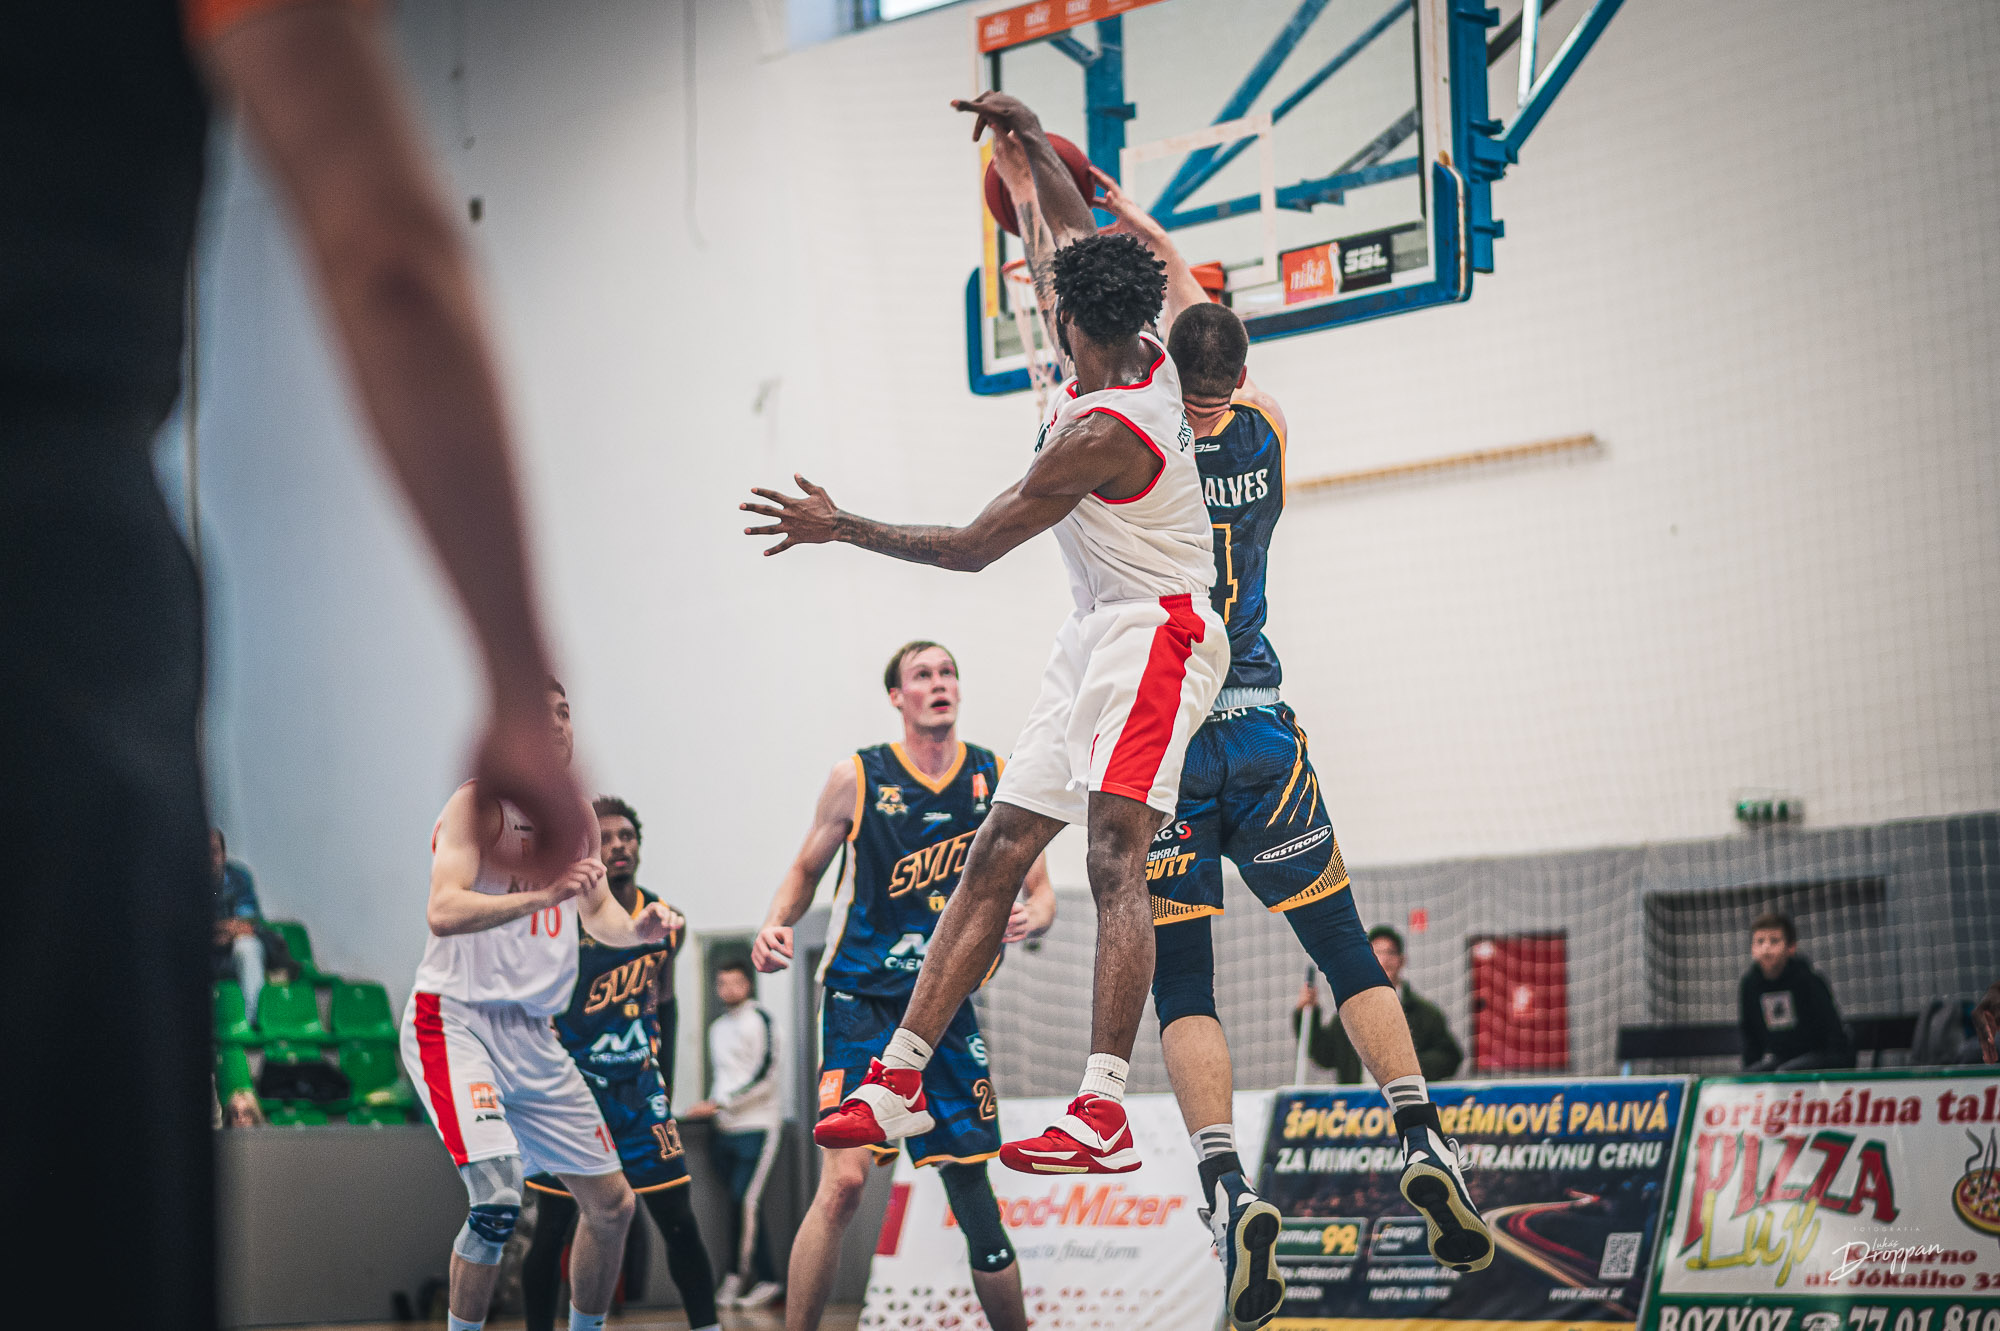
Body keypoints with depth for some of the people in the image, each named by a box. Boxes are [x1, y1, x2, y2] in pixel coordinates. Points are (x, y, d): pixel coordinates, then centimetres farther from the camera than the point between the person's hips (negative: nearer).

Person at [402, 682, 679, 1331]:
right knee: (497, 1203, -25)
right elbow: (444, 912, -26)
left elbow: (597, 911, 21)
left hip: (532, 1035, 8)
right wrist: (542, 895, -38)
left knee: (611, 1204, 9)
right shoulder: (477, 804, -12)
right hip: (456, 1022, -8)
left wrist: (635, 927, -1)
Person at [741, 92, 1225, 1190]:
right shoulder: (1143, 352, 5)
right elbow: (1072, 237, 26)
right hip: (1098, 639, 10)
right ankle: (899, 1082, 7)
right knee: (995, 856, 6)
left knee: (1114, 855, -23)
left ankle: (1104, 1115, -30)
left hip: (1155, 634, -10)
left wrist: (840, 529, -1)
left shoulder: (1098, 434, -20)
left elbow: (970, 546, -11)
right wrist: (1027, 139, 35)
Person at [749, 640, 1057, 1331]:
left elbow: (1041, 892, 6)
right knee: (844, 1178, -18)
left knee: (970, 1183, 6)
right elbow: (806, 869, 10)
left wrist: (1028, 918, -17)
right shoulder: (858, 778, -2)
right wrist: (774, 924, -9)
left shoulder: (998, 780, 3)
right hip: (863, 996, -3)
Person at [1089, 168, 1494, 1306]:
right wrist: (1152, 234, 32)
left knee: (1182, 983, -1)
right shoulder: (1265, 437, 1)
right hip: (1262, 731, 3)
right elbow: (1208, 327, 19)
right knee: (1350, 952, 10)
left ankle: (1229, 1186, -14)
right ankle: (1423, 1137, -4)